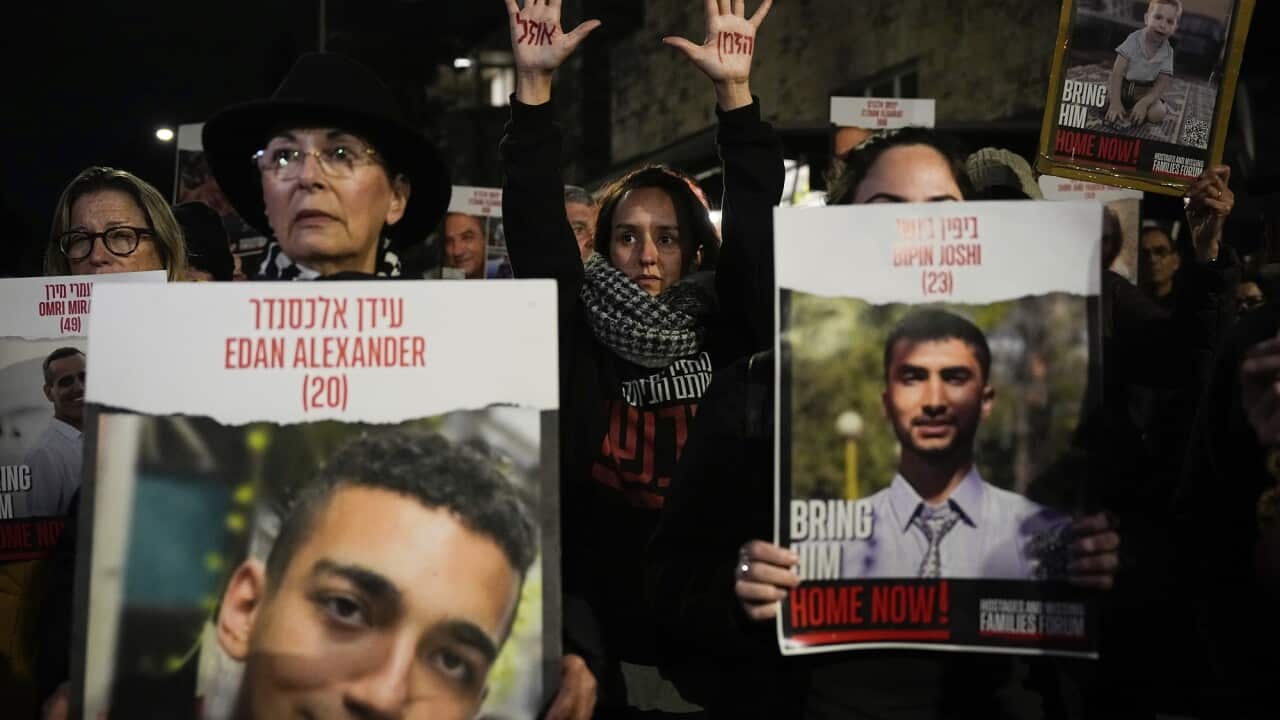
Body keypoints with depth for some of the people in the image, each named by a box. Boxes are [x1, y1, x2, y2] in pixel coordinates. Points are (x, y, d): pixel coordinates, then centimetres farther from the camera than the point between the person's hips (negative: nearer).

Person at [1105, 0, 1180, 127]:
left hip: (1146, 92, 0)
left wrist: (1143, 103, -33)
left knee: (1156, 114, -26)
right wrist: (1115, 103, -31)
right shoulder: (1134, 40, -16)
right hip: (1123, 86, 0)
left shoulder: (1167, 52, -10)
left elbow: (1161, 85, -13)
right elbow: (1117, 73, -21)